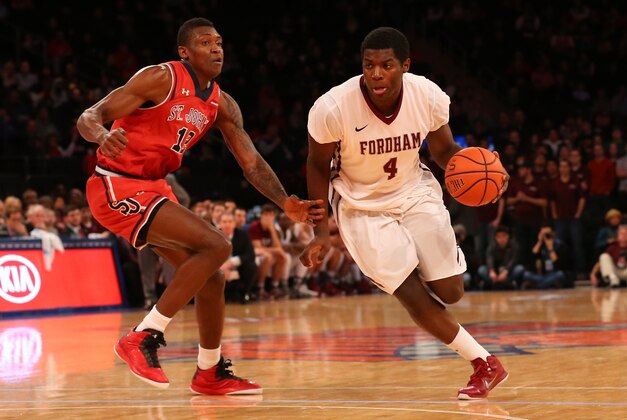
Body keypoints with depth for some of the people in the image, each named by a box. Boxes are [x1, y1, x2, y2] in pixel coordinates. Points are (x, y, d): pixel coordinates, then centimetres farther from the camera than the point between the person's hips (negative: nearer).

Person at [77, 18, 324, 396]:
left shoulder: (222, 105, 7)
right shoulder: (162, 79, -15)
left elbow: (252, 163, 7)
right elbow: (89, 117, -17)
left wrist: (286, 203, -9)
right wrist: (103, 136, -41)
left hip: (154, 189, 8)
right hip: (116, 185, -8)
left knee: (211, 277, 11)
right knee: (216, 245, -21)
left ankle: (211, 373, 28)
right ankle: (142, 338, -16)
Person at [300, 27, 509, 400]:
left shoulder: (429, 97, -21)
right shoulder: (332, 108, -27)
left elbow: (444, 150, -1)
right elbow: (318, 166, -10)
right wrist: (322, 233, -12)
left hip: (415, 192, 2)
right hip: (363, 206, -2)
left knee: (450, 292, -1)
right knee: (413, 296, -10)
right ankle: (485, 364, 7)